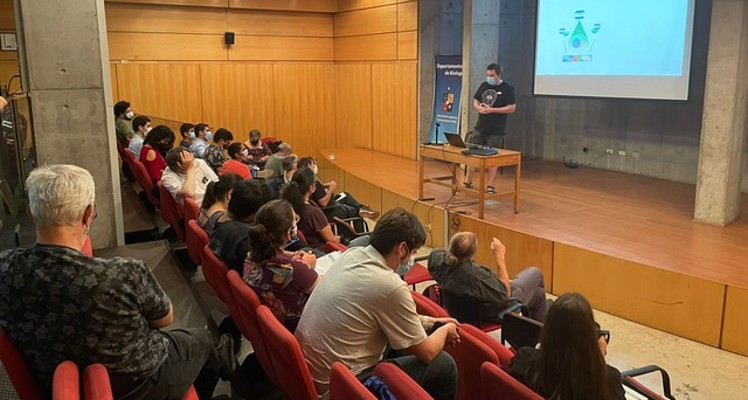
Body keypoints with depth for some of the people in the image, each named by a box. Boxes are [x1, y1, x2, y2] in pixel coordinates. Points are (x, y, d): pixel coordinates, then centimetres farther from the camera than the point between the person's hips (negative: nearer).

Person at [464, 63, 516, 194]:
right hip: (480, 128, 5)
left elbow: (511, 108, -13)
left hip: (496, 131, -5)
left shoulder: (507, 89, -7)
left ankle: (489, 185, 11)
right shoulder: (484, 85, 9)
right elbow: (475, 101, 17)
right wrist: (478, 107, -7)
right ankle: (468, 181, 18)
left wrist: (492, 110, -18)